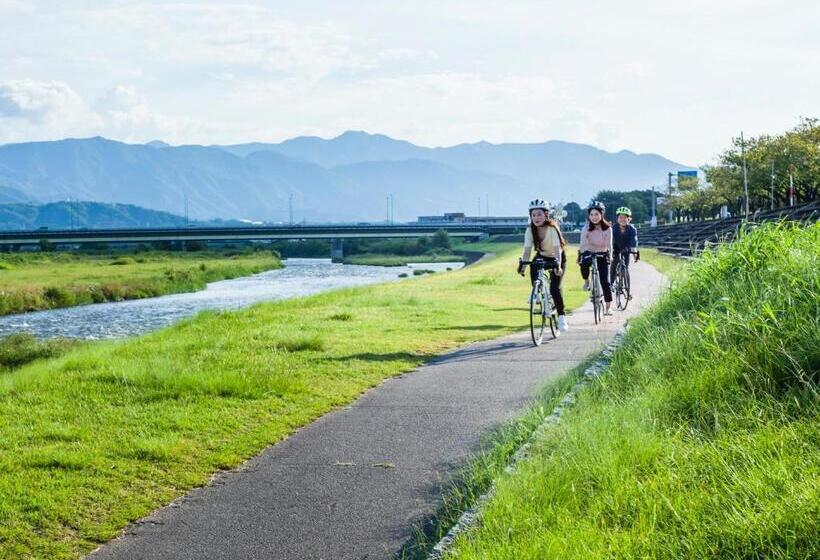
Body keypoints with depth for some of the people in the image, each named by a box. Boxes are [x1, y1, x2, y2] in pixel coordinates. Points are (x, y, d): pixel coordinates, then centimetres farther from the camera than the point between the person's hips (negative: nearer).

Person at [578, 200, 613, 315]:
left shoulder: (607, 228, -15)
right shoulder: (586, 228, -16)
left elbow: (609, 244, -17)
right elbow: (583, 243, -20)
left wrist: (610, 255, -32)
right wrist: (580, 255, -34)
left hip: (602, 255, 0)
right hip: (589, 253, 0)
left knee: (605, 281, -10)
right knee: (584, 264, -36)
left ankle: (608, 307, -1)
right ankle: (586, 281, -3)